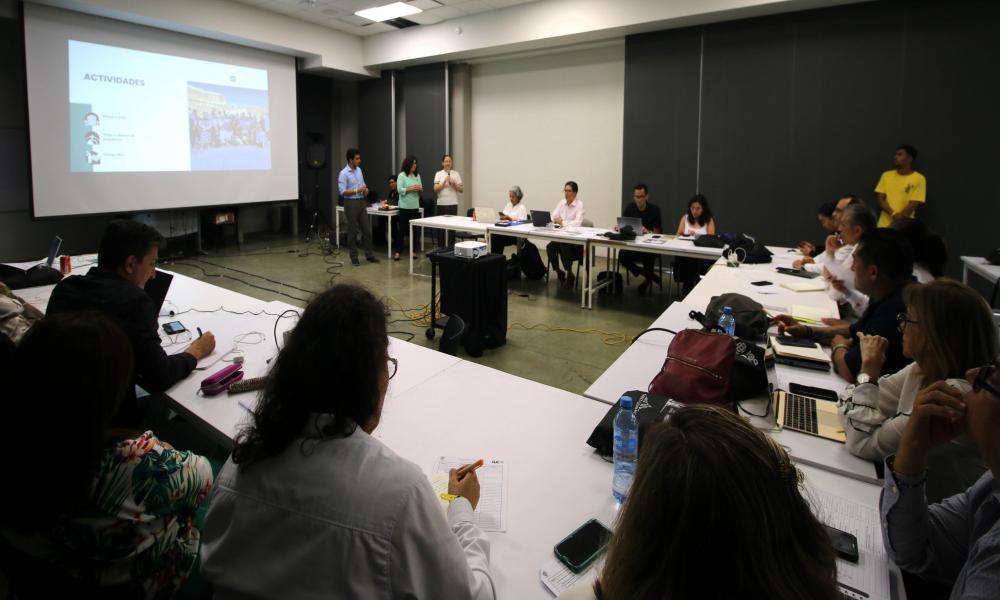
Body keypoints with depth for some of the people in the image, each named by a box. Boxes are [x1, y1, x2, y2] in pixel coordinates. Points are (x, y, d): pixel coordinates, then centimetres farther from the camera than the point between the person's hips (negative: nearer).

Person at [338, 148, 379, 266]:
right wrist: (357, 190, -22)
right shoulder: (343, 173, -13)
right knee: (353, 231, 0)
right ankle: (354, 257, 9)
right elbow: (342, 191, -18)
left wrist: (365, 190, -2)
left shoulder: (359, 170, 10)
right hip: (351, 203, -7)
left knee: (367, 229, 8)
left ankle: (369, 255, 16)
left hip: (362, 202, 7)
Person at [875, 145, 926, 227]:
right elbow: (880, 199, 2)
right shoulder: (886, 175, 8)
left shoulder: (919, 179, -3)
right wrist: (894, 214, -14)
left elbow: (913, 204, -9)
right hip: (884, 225, 3)